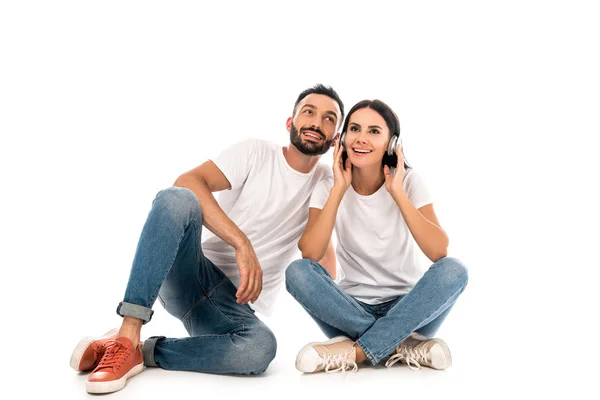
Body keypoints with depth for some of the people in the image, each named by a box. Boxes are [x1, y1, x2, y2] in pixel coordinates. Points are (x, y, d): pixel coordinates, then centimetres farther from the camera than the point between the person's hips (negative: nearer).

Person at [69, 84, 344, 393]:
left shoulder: (326, 183, 11)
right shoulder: (255, 153, 1)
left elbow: (321, 255, 2)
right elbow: (187, 181, -17)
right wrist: (242, 243, -26)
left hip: (237, 306, 2)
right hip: (189, 277, -1)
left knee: (261, 347, -35)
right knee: (177, 198, -32)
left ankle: (143, 352, -15)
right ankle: (126, 338, -32)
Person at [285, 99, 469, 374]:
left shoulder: (409, 180, -7)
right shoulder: (330, 185, -4)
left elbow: (439, 252, -22)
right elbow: (309, 254, -21)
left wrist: (398, 192, -23)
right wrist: (338, 189, -21)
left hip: (406, 307, 0)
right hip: (352, 308, 1)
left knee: (453, 270, -29)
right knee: (298, 271, -26)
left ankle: (355, 352, -26)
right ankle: (401, 347, -24)